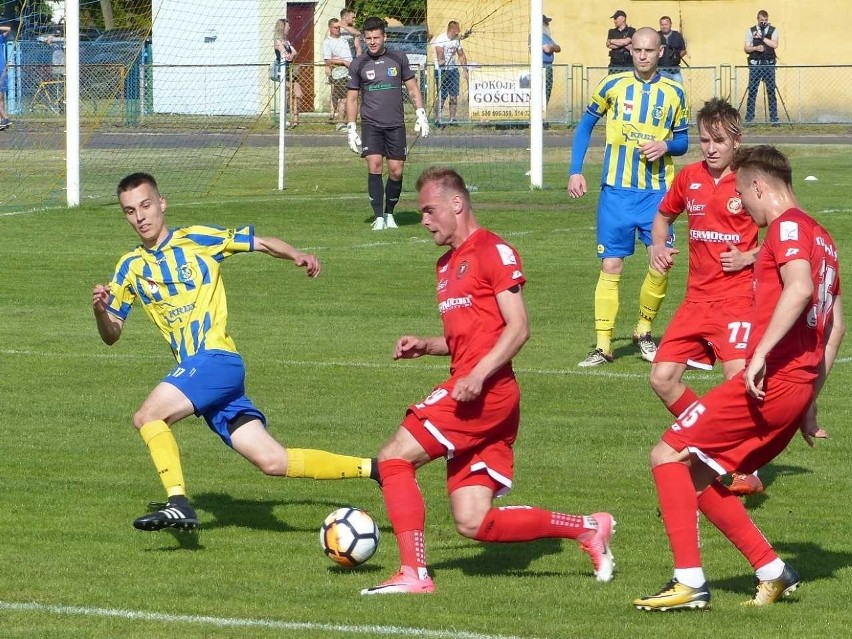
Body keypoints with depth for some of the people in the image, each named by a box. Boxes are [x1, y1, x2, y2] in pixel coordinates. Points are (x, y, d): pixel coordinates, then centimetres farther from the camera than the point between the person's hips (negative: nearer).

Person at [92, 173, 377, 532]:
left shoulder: (197, 239, 2)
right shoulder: (130, 267, 15)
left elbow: (262, 243, 6)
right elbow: (112, 335, 15)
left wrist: (296, 256, -13)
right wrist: (100, 311, -7)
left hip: (216, 359, -5)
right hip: (193, 369, 5)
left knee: (147, 417, -24)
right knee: (274, 463, 0)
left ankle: (179, 505, -21)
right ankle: (373, 469, 9)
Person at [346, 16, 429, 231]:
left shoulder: (398, 59, 5)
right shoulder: (358, 65, 3)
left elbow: (412, 88, 13)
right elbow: (352, 98, 8)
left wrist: (421, 116, 5)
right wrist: (351, 130, 2)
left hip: (396, 124, 1)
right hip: (371, 124, -1)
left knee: (396, 171, -2)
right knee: (374, 165, -16)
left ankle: (389, 214, 17)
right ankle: (378, 217, -13)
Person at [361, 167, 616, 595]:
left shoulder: (493, 251, -6)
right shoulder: (447, 265, 22)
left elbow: (518, 328, -13)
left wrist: (477, 375, -24)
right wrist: (425, 346, 12)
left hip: (486, 393, -9)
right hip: (469, 392, 9)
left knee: (394, 457, -12)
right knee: (474, 523, 2)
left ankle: (414, 573, -12)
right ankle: (588, 529, 11)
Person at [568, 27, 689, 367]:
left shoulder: (673, 93, 4)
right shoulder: (613, 85, 1)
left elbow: (682, 140, 12)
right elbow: (585, 125, 9)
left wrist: (666, 146, -12)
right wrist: (575, 171, 0)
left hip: (656, 192, 1)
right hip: (617, 190, -1)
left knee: (660, 264, -7)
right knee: (611, 266, -2)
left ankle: (643, 331, 16)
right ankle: (603, 345, 3)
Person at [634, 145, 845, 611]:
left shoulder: (788, 226, -7)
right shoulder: (820, 237, 23)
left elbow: (800, 288, -26)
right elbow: (836, 323, 26)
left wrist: (761, 354, -29)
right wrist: (810, 399, 26)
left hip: (771, 380, -10)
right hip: (798, 388, 10)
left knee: (668, 455, -5)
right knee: (697, 475, 16)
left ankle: (689, 581, -11)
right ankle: (772, 572, 13)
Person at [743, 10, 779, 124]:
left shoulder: (773, 30, 6)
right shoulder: (751, 31, 7)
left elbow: (774, 44, -10)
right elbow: (746, 48, 4)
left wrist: (762, 37, -12)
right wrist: (756, 48, -14)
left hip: (769, 64, 0)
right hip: (755, 64, 0)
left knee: (771, 91, -1)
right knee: (752, 91, -3)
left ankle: (774, 117, 3)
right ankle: (749, 118, 1)